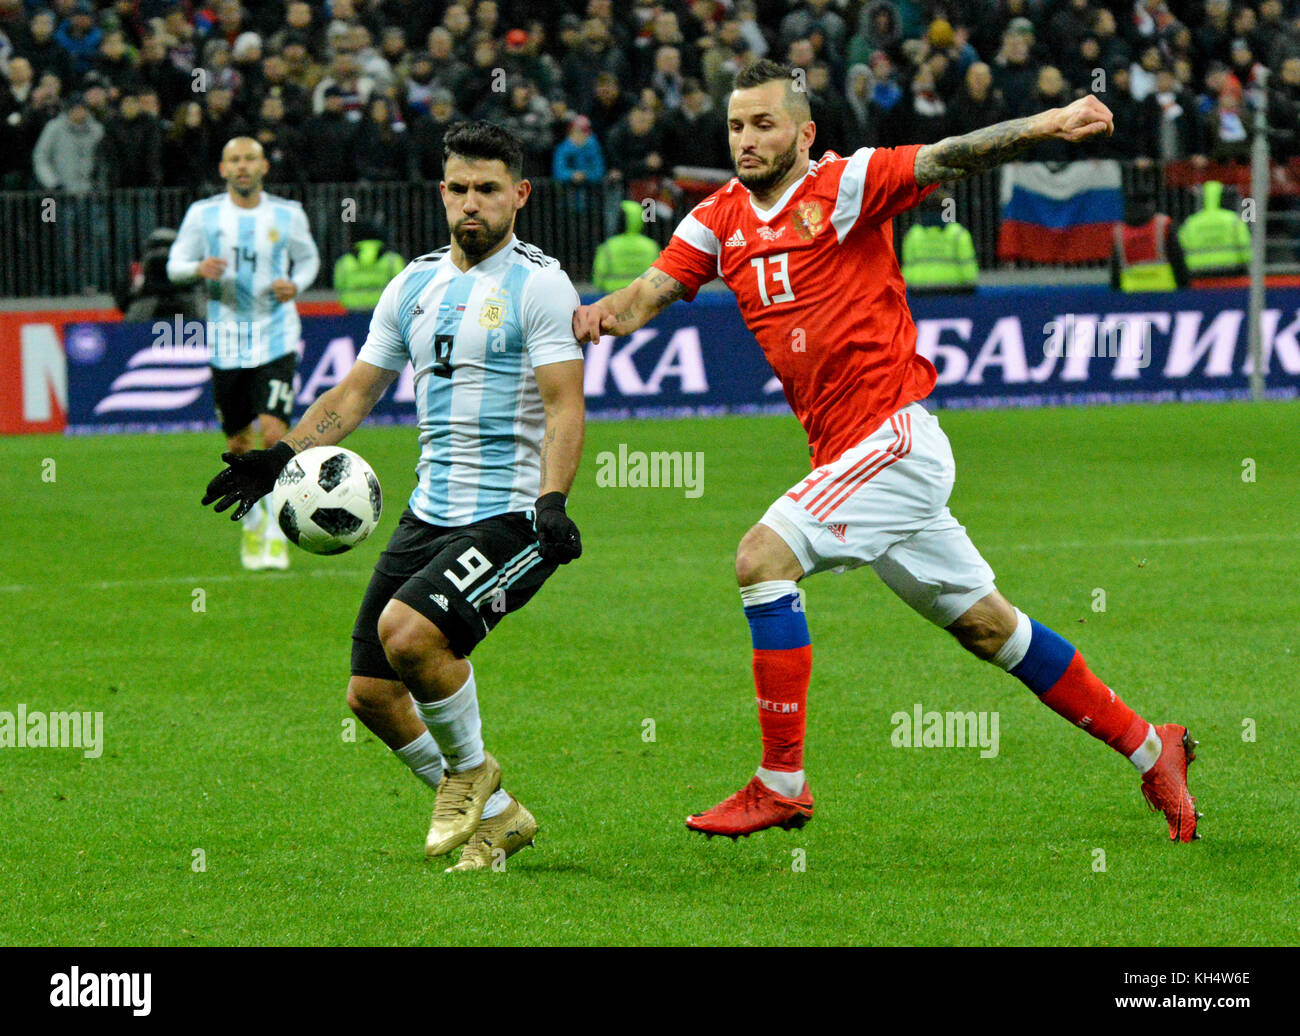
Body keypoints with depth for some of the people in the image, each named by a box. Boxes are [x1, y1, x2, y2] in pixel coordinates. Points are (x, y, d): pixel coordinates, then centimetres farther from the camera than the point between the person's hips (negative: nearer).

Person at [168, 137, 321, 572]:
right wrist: (198, 268, -17)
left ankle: (277, 534, -8)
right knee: (238, 444, 8)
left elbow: (308, 258, 15)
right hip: (227, 342, 2)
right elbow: (174, 265, 6)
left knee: (274, 432, -16)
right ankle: (252, 524, 31)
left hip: (276, 339, -2)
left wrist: (295, 284, -6)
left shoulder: (288, 215, 1)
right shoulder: (203, 214, 1)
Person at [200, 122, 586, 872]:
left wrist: (551, 501, -28)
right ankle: (495, 816, 20)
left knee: (406, 631, -29)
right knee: (370, 692, 4)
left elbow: (565, 406, -14)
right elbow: (357, 392, 17)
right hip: (430, 514, 8)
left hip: (512, 520, -8)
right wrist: (283, 456, 4)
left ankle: (471, 772, -2)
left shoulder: (539, 285, -7)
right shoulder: (416, 284, 13)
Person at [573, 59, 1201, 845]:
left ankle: (782, 782, -14)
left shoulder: (845, 186, -7)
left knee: (764, 558, -19)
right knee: (985, 625, 13)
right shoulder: (719, 221, 11)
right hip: (844, 450, 8)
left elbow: (944, 161, -18)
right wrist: (606, 313, -20)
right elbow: (654, 289, 2)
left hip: (893, 431, -8)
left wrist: (1044, 127, -33)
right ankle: (1149, 749, 24)